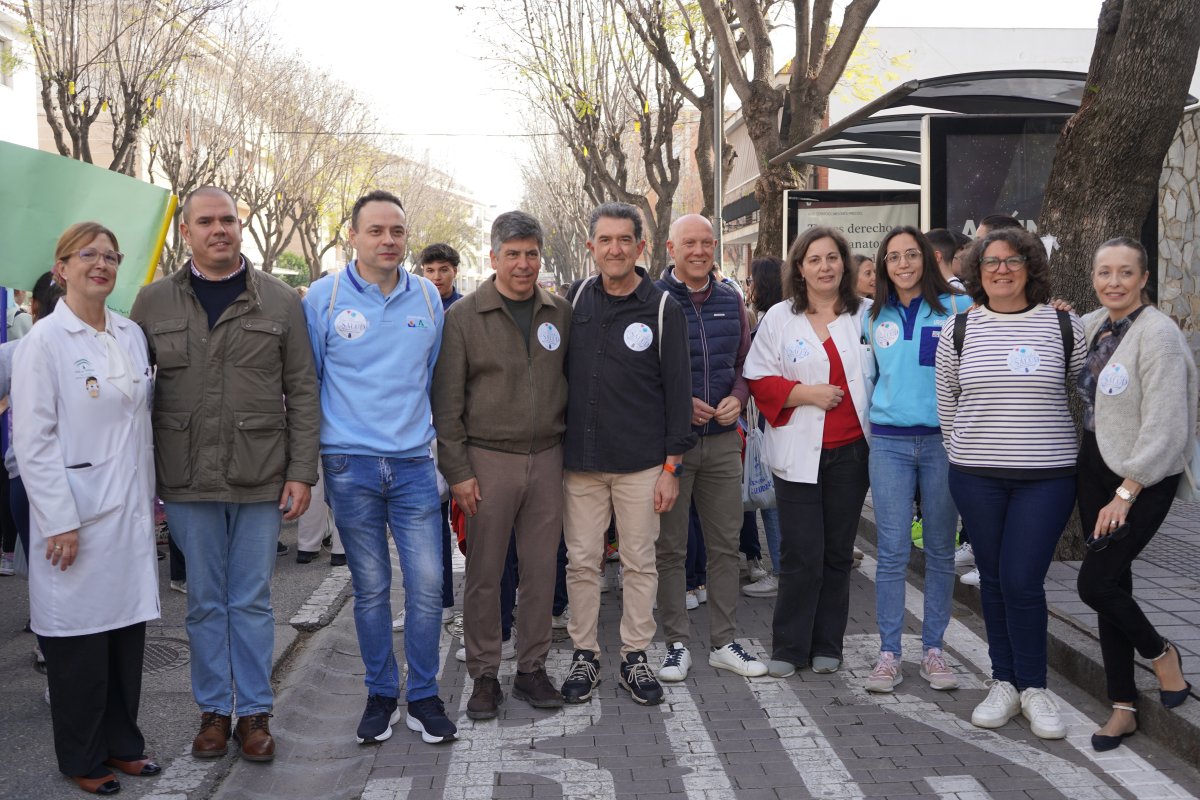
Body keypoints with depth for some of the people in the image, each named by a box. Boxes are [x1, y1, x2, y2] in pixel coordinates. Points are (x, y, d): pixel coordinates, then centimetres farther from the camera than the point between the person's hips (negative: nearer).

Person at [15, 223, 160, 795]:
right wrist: (61, 521, -14)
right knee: (79, 640, 4)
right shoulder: (45, 341, -8)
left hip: (130, 512, 5)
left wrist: (150, 496, 13)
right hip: (76, 517, -5)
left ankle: (121, 743, 25)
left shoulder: (132, 335, 9)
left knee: (128, 629, 10)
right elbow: (33, 440, -11)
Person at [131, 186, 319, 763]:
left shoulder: (280, 301, 2)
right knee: (205, 602, 10)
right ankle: (213, 710, 25)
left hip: (261, 479, -1)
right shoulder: (153, 302, 5)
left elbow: (301, 392, 2)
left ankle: (254, 712, 20)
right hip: (187, 482, 1)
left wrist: (302, 472, -4)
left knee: (252, 601, 7)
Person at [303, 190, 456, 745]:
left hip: (413, 464, 2)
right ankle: (381, 695, 23)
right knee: (371, 588, 7)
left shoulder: (427, 298, 6)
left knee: (427, 583, -1)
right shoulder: (324, 298, -2)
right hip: (350, 466, -2)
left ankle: (424, 698, 15)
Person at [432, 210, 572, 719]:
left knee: (541, 569, 7)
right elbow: (447, 402, -3)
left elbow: (571, 382, 14)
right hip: (488, 460, -3)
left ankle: (532, 669, 20)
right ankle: (484, 675, 16)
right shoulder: (464, 317, -2)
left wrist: (572, 447, 7)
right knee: (484, 573, 3)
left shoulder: (560, 313, 8)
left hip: (546, 458, 3)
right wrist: (457, 470, -8)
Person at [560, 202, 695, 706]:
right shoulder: (575, 299, 4)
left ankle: (635, 656, 20)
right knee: (582, 562, 7)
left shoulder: (662, 309, -4)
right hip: (579, 460, 2)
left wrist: (672, 465, -6)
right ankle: (584, 655, 20)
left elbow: (677, 390, -3)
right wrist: (553, 445, 7)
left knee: (639, 563, 7)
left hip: (641, 464, -2)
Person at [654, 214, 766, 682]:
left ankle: (724, 643, 20)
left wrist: (737, 398, -3)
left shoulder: (730, 301, 9)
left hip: (723, 439, 5)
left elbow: (744, 361, 16)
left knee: (725, 544, 10)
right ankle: (677, 644, 16)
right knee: (669, 548, 4)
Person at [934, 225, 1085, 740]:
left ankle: (1033, 687, 10)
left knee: (1022, 582, -7)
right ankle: (1004, 683, 21)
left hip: (1046, 476, -2)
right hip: (976, 478, 2)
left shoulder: (1063, 326, 1)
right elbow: (946, 403, 12)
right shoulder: (958, 330, 4)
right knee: (993, 579, 8)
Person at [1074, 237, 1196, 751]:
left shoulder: (1157, 333, -16)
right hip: (1094, 467, 7)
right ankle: (1123, 706, 19)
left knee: (1094, 582, -12)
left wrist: (1126, 494, -18)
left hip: (1143, 478, -7)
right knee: (1112, 584, 9)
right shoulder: (1092, 325, 6)